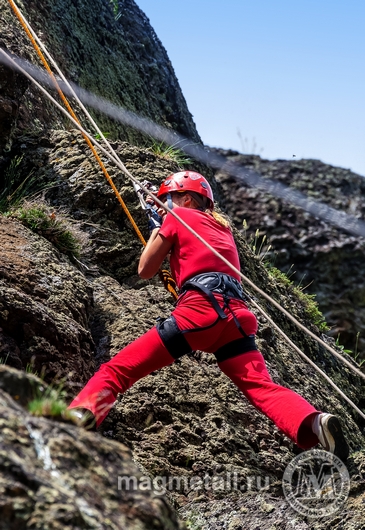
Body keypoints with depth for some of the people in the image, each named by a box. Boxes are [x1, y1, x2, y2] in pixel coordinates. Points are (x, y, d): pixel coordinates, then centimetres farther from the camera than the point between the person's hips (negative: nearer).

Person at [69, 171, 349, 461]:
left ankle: (80, 415, -28)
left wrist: (156, 228, 36)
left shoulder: (177, 217, 16)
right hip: (236, 315, 6)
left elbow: (145, 271, 20)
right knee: (262, 387, -10)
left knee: (118, 369, -6)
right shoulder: (222, 227, 33)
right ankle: (314, 423, -36)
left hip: (202, 307, -5)